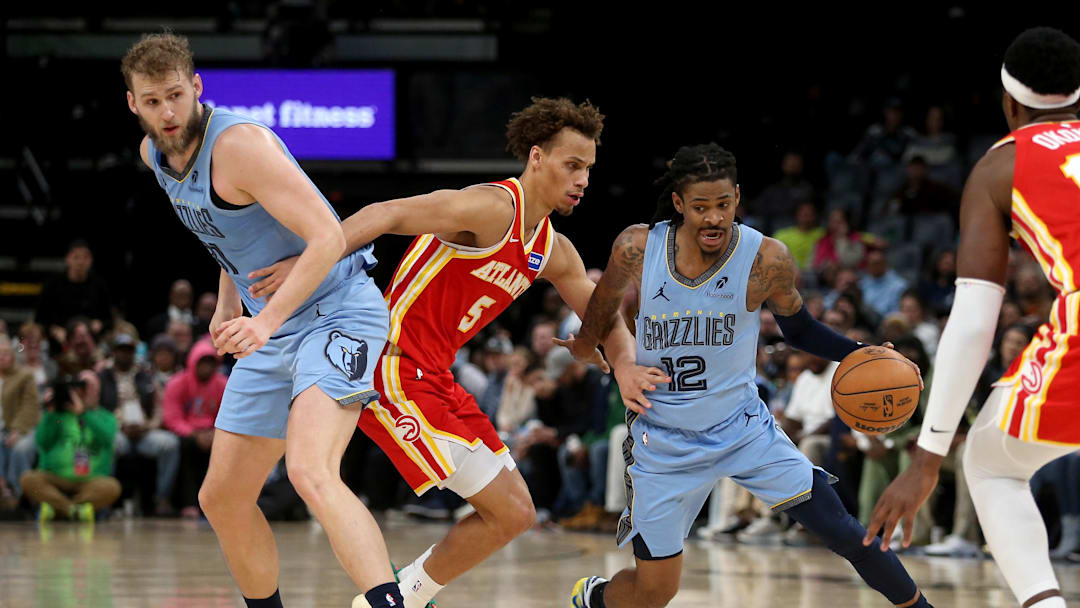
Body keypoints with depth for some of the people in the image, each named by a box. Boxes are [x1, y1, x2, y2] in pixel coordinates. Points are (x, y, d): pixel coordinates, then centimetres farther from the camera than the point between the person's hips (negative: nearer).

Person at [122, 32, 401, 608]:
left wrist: (266, 320, -34)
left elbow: (328, 236, -26)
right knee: (221, 499, 12)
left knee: (311, 474, -33)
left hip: (338, 312, -9)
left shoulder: (239, 142, -21)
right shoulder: (155, 153, 6)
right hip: (273, 329, 9)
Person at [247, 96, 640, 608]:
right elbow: (386, 215, -22)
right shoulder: (493, 208, -15)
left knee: (516, 513, 10)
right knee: (507, 513, -12)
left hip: (435, 380, 10)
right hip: (394, 373, -10)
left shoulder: (553, 252, 13)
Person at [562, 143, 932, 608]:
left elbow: (799, 330, 2)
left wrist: (862, 356, -11)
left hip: (741, 426, 0)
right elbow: (603, 310, 8)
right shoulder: (637, 248, -14)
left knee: (838, 529, -11)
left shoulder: (766, 260, -14)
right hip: (663, 442, 0)